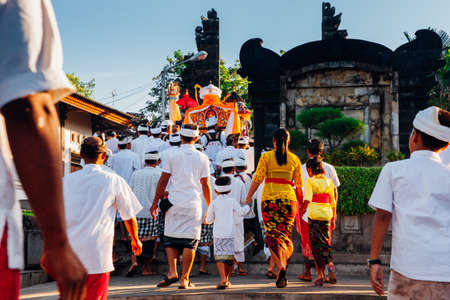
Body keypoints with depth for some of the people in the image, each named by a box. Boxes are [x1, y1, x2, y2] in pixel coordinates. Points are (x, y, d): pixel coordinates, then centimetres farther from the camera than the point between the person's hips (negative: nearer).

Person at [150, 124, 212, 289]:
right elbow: (205, 185, 5)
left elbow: (163, 181, 1)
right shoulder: (202, 158, 3)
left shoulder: (171, 155, -1)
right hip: (194, 205, 0)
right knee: (190, 241, 4)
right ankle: (184, 279, 4)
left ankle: (172, 272, 1)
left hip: (174, 203, 0)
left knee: (170, 238, 13)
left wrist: (155, 202, 9)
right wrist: (210, 207, 15)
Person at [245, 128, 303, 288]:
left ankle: (281, 267, -19)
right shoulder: (295, 159, 7)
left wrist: (249, 197, 6)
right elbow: (299, 184, 8)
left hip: (269, 199, -2)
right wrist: (300, 202, 19)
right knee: (284, 234, 11)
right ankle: (284, 267, 5)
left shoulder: (266, 157, 1)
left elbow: (257, 179, -4)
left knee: (273, 236, -1)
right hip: (288, 199, 2)